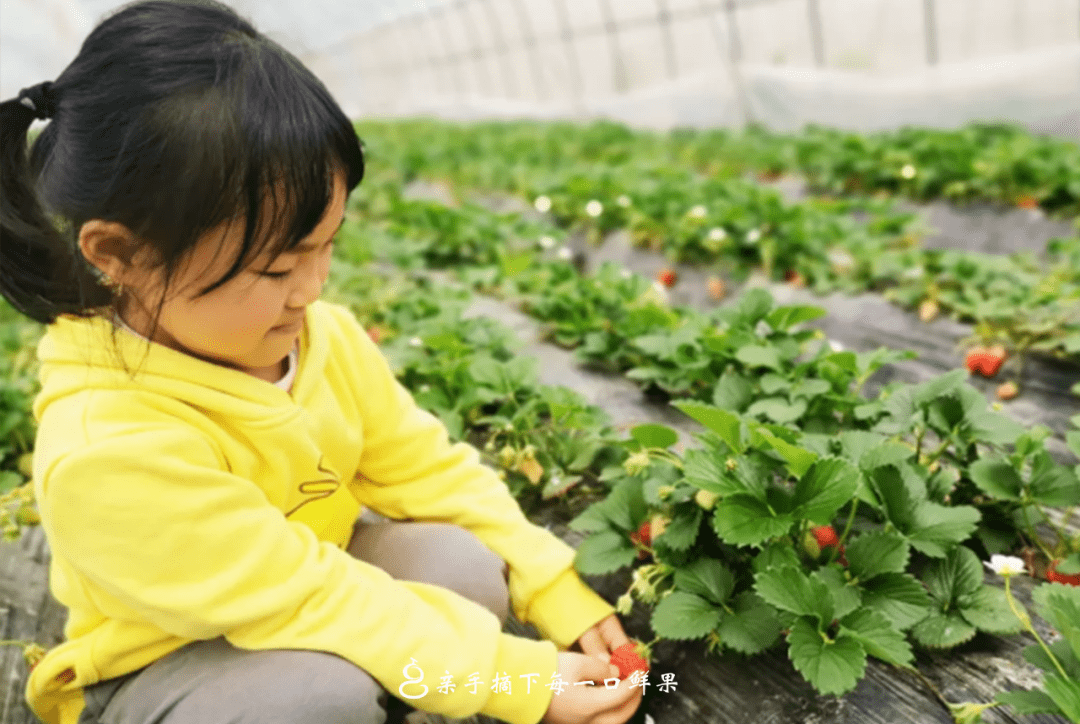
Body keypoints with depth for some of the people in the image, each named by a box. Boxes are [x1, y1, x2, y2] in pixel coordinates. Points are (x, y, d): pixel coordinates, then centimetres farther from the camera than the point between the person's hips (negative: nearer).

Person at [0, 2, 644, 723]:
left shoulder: (321, 336, -15)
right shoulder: (102, 452, -34)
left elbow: (426, 468, -5)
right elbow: (308, 599, -33)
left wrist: (560, 596, -9)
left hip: (312, 572, 5)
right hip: (162, 664, -5)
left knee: (467, 567, -19)